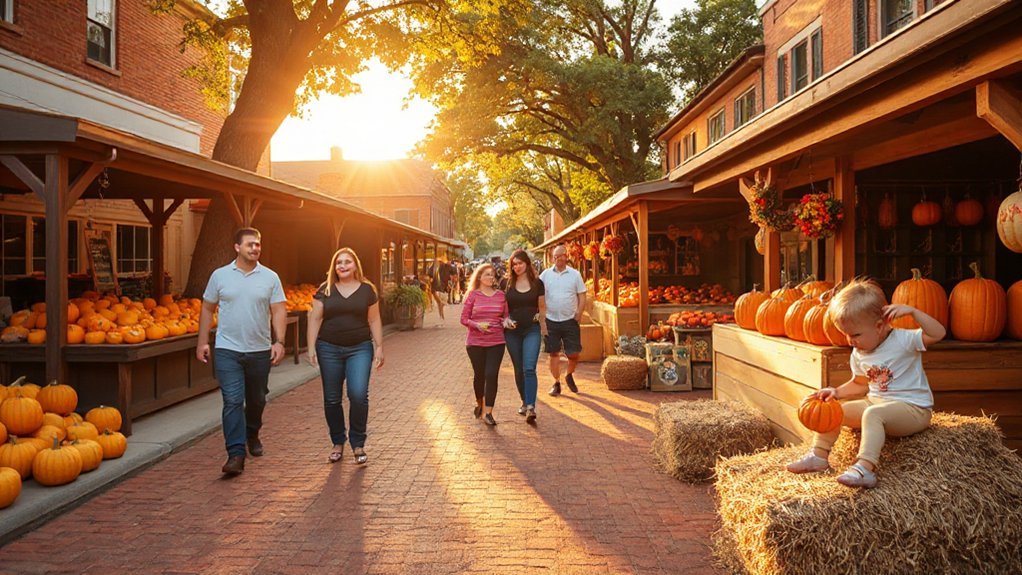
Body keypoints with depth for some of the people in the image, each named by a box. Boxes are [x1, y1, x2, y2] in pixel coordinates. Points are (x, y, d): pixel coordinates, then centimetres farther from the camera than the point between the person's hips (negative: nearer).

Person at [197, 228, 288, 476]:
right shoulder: (220, 275, 1)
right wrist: (202, 341, 3)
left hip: (260, 350, 2)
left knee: (257, 399, 16)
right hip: (227, 350, -2)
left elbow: (279, 311, -1)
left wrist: (279, 341, -11)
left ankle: (252, 435, 42)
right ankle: (236, 454, -9)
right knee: (233, 401, -10)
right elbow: (207, 309, 7)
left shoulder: (270, 277, 1)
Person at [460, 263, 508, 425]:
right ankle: (479, 403, 38)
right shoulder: (473, 295, -1)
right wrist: (477, 325, -18)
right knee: (479, 375, 12)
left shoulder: (500, 295, 5)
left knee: (491, 375, -9)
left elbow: (506, 315, 13)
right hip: (475, 343, -1)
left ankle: (488, 412, -3)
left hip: (496, 342, 1)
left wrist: (506, 321, -9)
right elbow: (464, 319, -1)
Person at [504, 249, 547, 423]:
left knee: (529, 368, -15)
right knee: (518, 370, 11)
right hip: (512, 331, 2)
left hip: (532, 330, -2)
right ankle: (525, 402, 28)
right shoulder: (507, 283, 3)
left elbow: (542, 307, 11)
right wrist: (506, 319, -8)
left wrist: (542, 326, 11)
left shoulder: (537, 283, 2)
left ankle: (531, 407, -20)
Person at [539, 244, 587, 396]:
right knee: (554, 353, 6)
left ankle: (569, 375, 28)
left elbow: (582, 296, 4)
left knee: (574, 353, 0)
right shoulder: (546, 274, 3)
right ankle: (556, 383, 18)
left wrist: (579, 313, -7)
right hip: (551, 320, 0)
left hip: (570, 320, 0)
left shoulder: (575, 274, 2)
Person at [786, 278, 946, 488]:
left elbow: (938, 333, -26)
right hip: (875, 402, 8)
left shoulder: (903, 340, -13)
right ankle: (819, 455, 3)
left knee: (873, 414, -35)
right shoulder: (859, 354, 7)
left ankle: (865, 469, -45)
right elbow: (860, 384, 19)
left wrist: (912, 311, -31)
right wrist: (837, 392, 2)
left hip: (913, 408, -8)